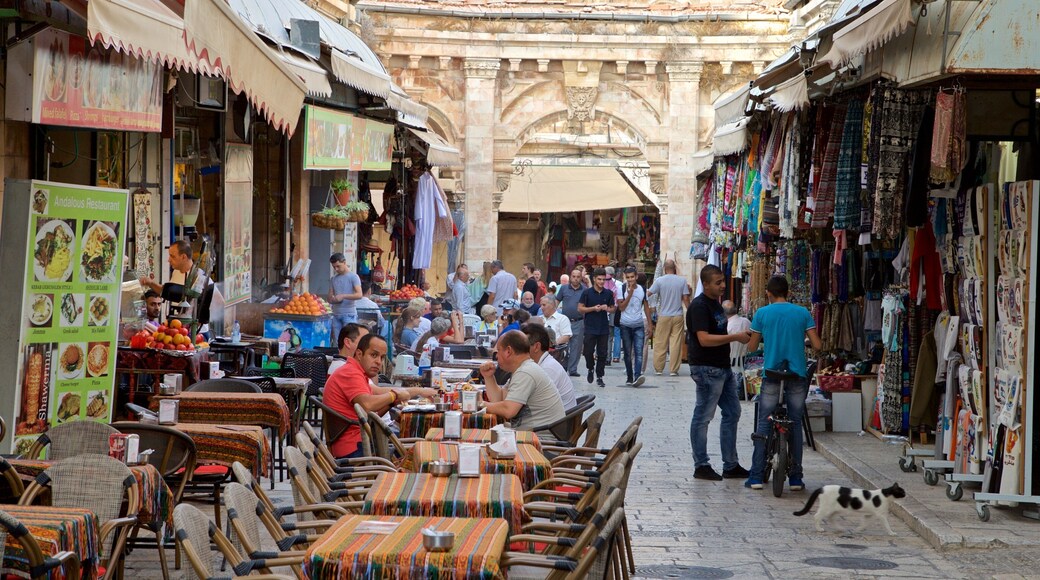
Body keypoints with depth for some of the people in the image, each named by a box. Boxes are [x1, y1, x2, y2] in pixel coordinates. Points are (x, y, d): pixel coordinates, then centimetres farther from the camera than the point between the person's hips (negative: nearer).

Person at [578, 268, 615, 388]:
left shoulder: (608, 293, 7)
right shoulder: (587, 293, -1)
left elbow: (613, 309, 14)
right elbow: (580, 308, -1)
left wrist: (607, 309, -9)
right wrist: (593, 308, -14)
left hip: (604, 328, 2)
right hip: (590, 327, -2)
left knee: (602, 354, 2)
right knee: (588, 351, -4)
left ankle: (599, 377, 10)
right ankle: (590, 369, 24)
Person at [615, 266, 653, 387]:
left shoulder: (642, 289, 6)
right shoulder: (621, 289, -1)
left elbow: (646, 307, 13)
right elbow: (621, 307, -8)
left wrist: (650, 324, 10)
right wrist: (630, 294, -15)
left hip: (639, 325, 1)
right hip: (625, 326, -1)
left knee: (639, 352, -12)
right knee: (628, 353, 5)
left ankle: (637, 376, -23)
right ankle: (629, 377, 12)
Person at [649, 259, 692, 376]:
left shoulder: (659, 281, -5)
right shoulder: (682, 281, -2)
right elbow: (685, 299, -2)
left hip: (663, 316, -1)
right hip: (678, 316, 1)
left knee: (660, 343, 7)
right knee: (676, 343, 2)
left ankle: (658, 368, 11)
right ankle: (674, 370, 1)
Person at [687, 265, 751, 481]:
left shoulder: (716, 303, 16)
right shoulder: (699, 306, -15)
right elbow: (704, 339, -24)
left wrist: (741, 336, 8)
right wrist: (735, 337, -21)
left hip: (723, 368, 10)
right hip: (707, 369, -10)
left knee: (732, 413, 12)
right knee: (703, 417, -2)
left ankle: (730, 465, 19)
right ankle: (701, 466, 5)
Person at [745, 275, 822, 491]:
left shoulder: (762, 313, -1)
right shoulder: (802, 313, 2)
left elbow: (752, 347, 3)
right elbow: (817, 345, -2)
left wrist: (758, 338, 26)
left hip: (771, 374, -1)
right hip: (797, 375, 1)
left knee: (763, 424, 6)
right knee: (795, 424, 9)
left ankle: (756, 476, 2)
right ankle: (796, 478, 8)